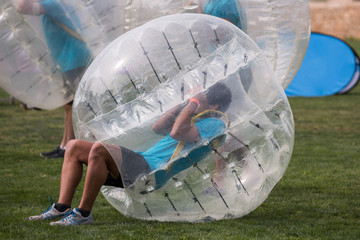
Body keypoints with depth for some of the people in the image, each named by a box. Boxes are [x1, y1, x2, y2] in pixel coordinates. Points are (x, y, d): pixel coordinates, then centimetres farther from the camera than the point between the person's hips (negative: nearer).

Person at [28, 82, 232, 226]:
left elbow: (177, 133, -19)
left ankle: (83, 213, -26)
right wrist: (186, 105, 22)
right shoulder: (198, 121, 29)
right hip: (143, 159, 11)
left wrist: (194, 104, -8)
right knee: (75, 147, 4)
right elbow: (158, 128, 28)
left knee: (99, 149, -33)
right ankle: (63, 207, -8)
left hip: (152, 170, -11)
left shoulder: (214, 124, -3)